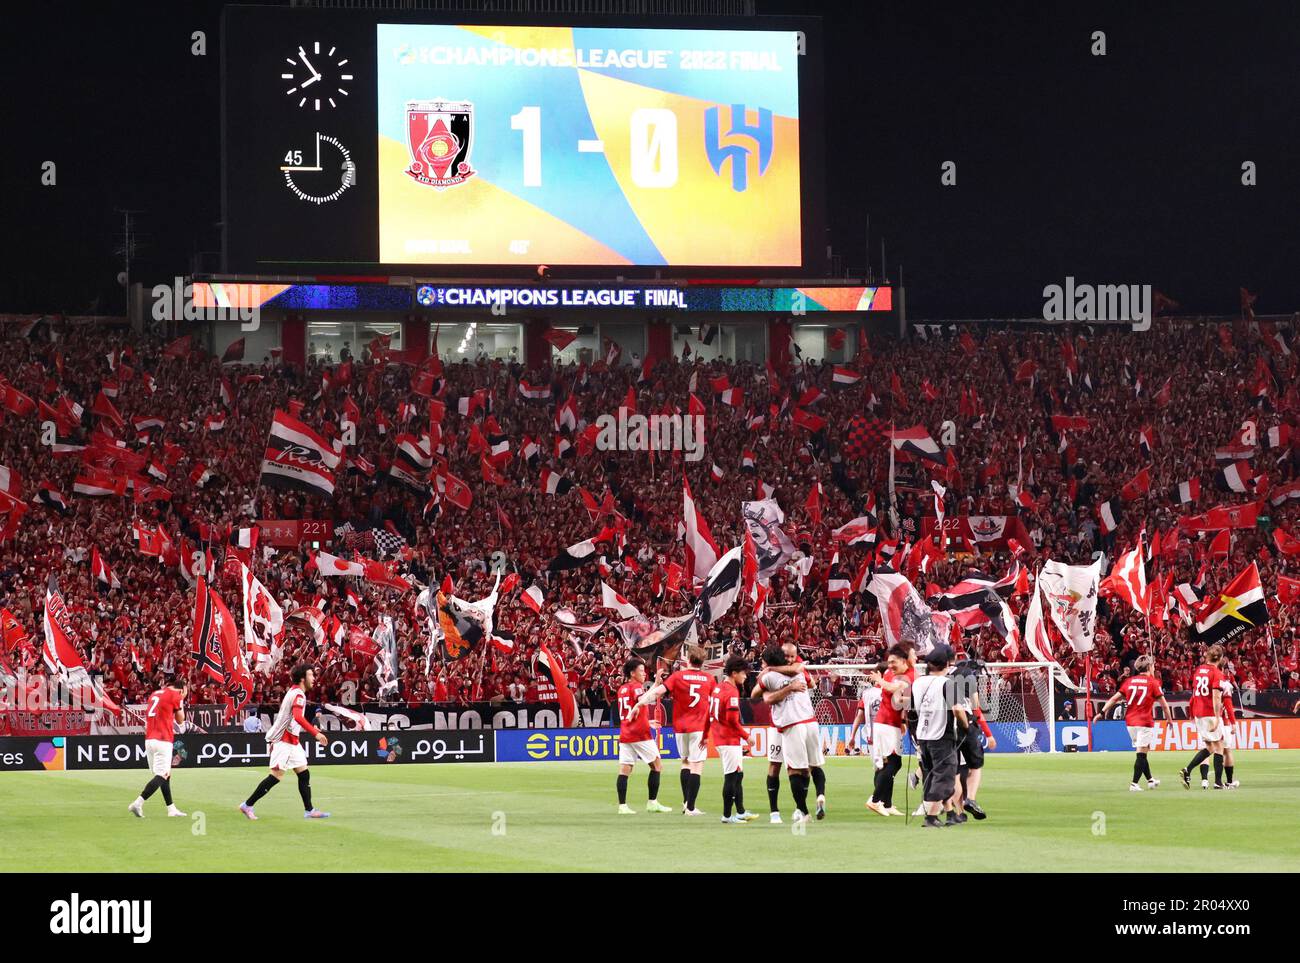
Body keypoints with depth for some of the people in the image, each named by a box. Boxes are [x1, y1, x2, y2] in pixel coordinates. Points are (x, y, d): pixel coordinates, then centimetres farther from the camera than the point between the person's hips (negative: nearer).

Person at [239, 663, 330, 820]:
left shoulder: (295, 692, 16)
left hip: (292, 741, 10)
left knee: (304, 774, 6)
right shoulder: (298, 694, -16)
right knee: (277, 776, -9)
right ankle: (247, 805, -2)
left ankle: (309, 810, 6)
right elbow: (298, 717, -32)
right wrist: (315, 733, -35)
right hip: (284, 741, -10)